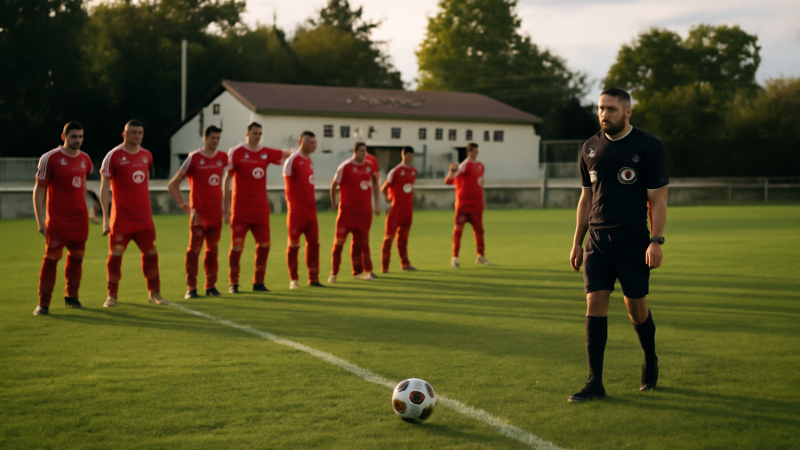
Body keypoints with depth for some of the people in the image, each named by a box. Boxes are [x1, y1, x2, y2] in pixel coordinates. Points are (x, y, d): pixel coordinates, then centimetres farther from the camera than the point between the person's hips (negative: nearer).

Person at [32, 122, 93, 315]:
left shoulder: (85, 159, 7)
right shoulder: (49, 158, -8)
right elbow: (38, 190, -6)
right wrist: (40, 221, -12)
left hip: (80, 218, 5)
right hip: (57, 220, -5)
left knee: (76, 257, 10)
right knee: (51, 259, -7)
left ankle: (71, 296, 25)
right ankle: (43, 303, -3)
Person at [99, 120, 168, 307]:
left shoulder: (146, 156, 9)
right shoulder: (114, 156, -6)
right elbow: (104, 188, -7)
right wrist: (105, 218, -12)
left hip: (143, 216, 4)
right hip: (121, 217, -4)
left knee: (150, 252, 4)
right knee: (115, 254, -5)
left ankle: (154, 293, 15)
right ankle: (112, 295, 6)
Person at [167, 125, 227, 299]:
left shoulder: (223, 158, 7)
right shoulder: (194, 158, -6)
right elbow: (173, 185, -2)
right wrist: (186, 207, -9)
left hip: (216, 213, 5)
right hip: (199, 213, -5)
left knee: (212, 250, 9)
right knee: (194, 249, -7)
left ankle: (211, 286, 17)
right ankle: (191, 288, -2)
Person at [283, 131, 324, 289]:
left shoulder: (310, 160, 14)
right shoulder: (293, 160, -10)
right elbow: (287, 177, -8)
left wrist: (312, 204, 16)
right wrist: (293, 204, -8)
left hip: (311, 210, 8)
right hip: (297, 211, -7)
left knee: (313, 243, 7)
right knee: (293, 244, -1)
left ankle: (313, 278, 13)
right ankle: (293, 280, 6)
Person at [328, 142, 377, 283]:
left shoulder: (369, 166, 7)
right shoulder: (345, 167, -9)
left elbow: (373, 182, 21)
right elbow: (334, 185, -2)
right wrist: (333, 203, 2)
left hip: (364, 210, 5)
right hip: (347, 210, -5)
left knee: (359, 242, 9)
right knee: (339, 241, -5)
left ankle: (357, 271, 18)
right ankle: (333, 273, 1)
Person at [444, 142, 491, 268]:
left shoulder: (480, 166, 12)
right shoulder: (464, 166, -11)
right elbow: (448, 180, -25)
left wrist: (483, 200, 21)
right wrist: (452, 171, -46)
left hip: (477, 203, 7)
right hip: (464, 202, -7)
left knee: (479, 229, 12)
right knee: (459, 228, -6)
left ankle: (481, 257, 23)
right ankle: (455, 257, -2)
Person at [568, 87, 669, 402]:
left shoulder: (648, 146, -4)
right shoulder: (590, 148, 9)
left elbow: (658, 198, -5)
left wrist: (656, 241, -14)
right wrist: (577, 242, 13)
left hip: (633, 240, -4)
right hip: (597, 240, 4)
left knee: (636, 305, 5)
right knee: (595, 303, -5)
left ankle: (650, 361, 33)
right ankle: (595, 382, -2)